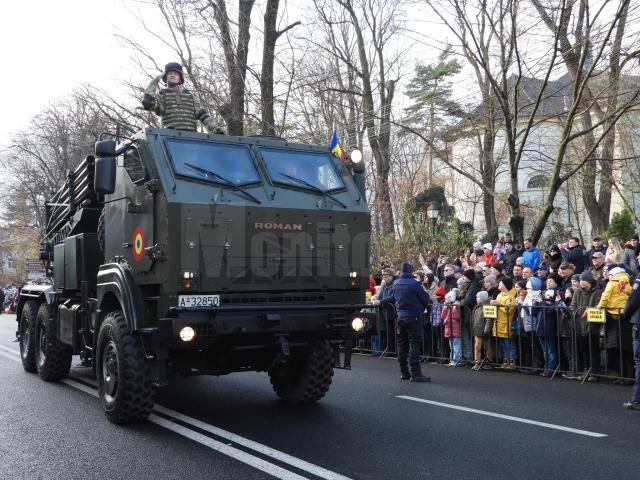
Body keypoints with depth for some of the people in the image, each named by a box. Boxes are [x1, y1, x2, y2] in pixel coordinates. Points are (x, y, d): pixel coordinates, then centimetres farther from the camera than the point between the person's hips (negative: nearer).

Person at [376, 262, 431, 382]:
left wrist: (381, 301, 41)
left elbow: (392, 297, 21)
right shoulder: (414, 283, -15)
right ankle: (415, 373, -8)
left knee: (402, 344, 12)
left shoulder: (395, 284, 5)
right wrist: (422, 307, 13)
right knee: (414, 344, -6)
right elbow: (425, 298, -9)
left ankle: (404, 372, 18)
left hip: (401, 317, 6)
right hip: (413, 317, -6)